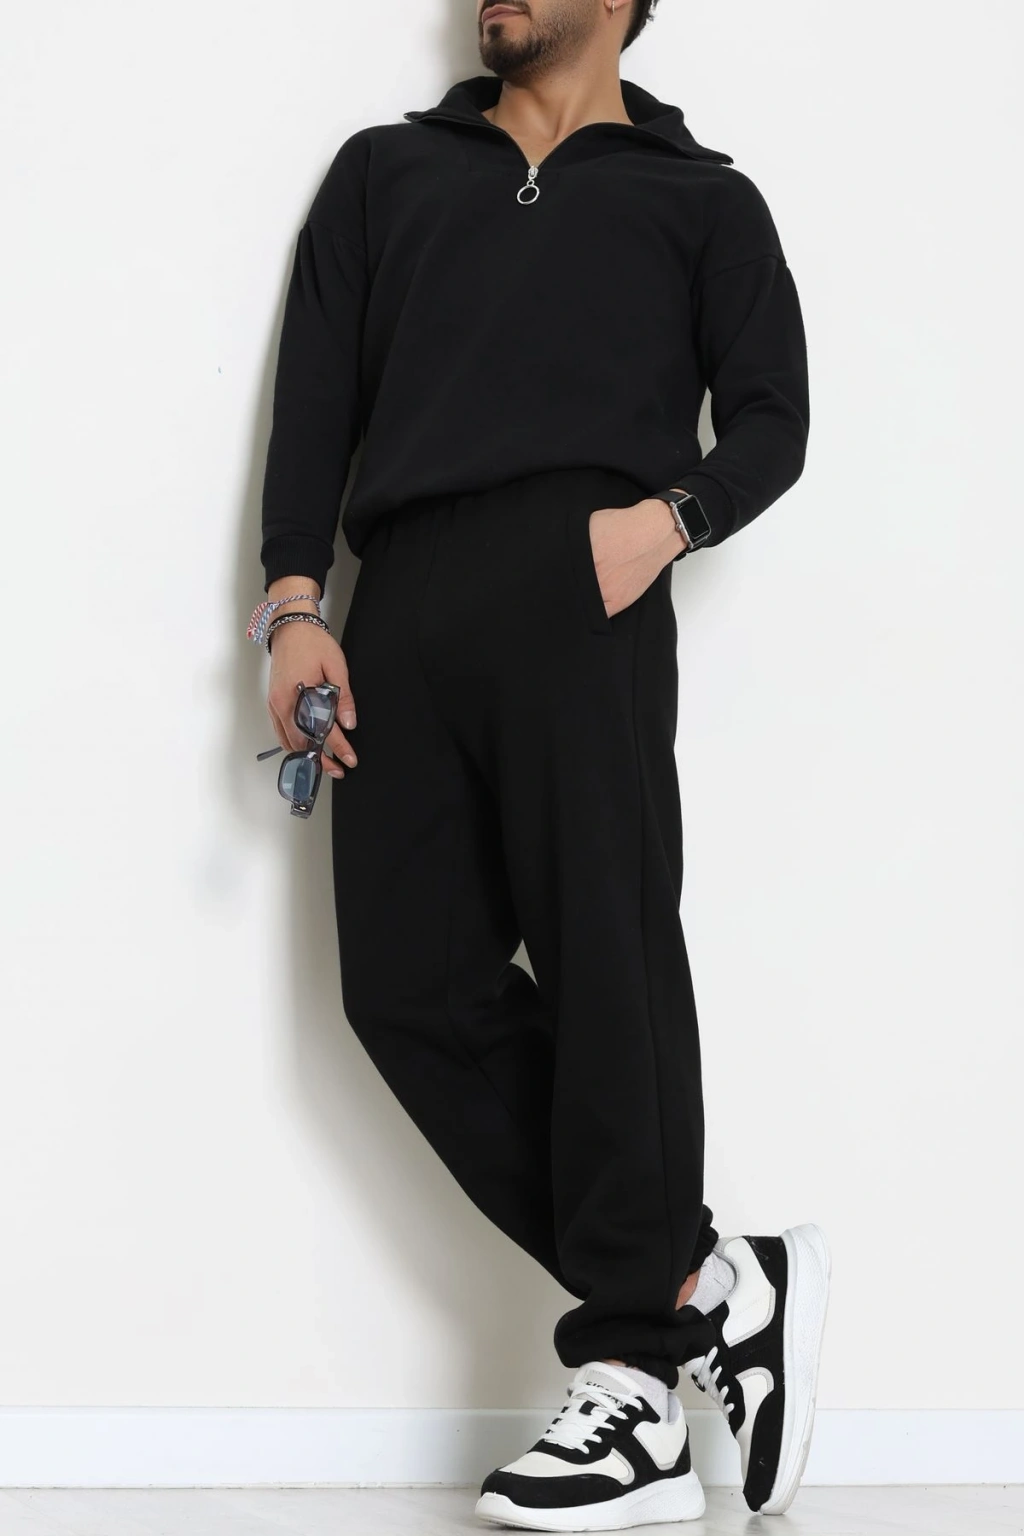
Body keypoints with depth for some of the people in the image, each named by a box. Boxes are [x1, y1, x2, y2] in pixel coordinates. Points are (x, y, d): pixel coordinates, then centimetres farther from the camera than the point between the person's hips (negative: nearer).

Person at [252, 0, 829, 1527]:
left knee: (604, 961, -13)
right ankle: (713, 1291, -3)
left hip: (573, 588, -4)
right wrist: (297, 601, 3)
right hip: (404, 600, 4)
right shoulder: (387, 170, 27)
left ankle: (634, 1368, -9)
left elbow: (770, 417, 11)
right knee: (410, 985, -7)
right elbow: (316, 386, 17)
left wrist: (670, 517, -11)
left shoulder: (698, 194, 20)